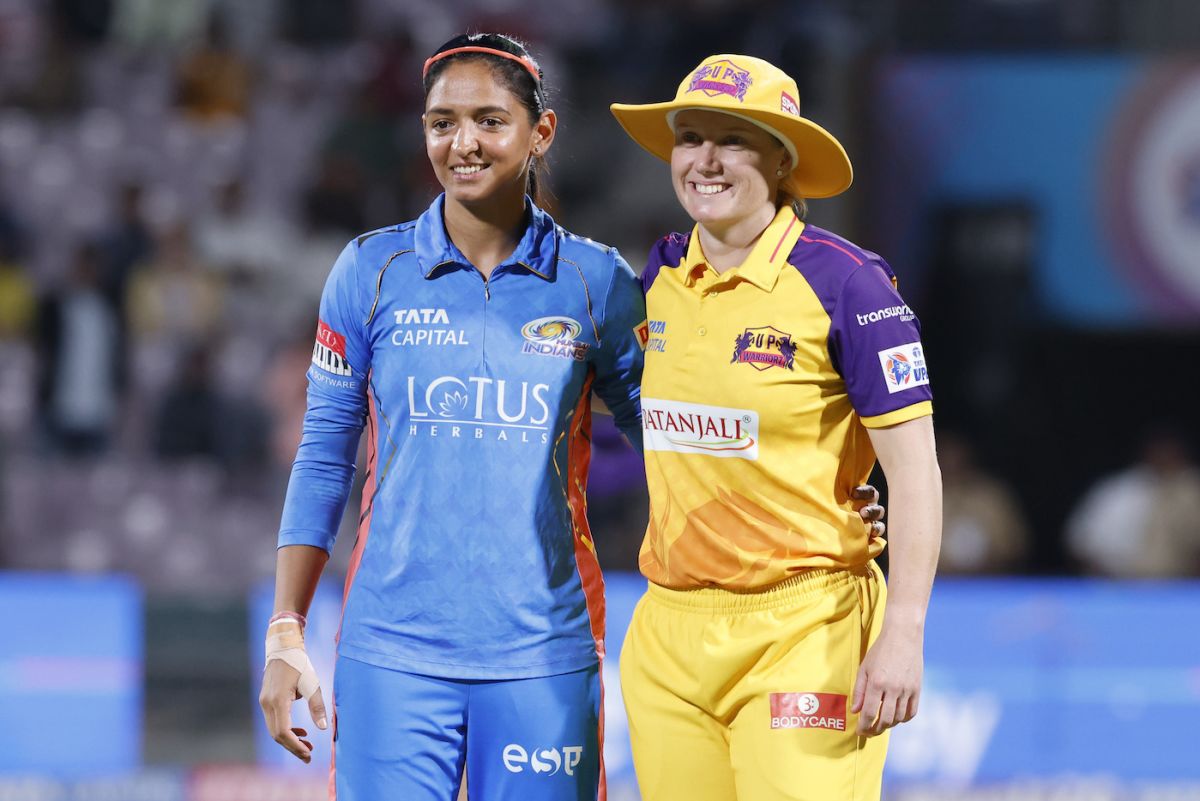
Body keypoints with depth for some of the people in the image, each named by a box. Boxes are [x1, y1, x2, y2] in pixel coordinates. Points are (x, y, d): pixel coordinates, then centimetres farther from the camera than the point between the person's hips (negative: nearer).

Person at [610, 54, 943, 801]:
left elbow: (914, 469, -10)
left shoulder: (847, 283, -9)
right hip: (671, 627, 6)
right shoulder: (661, 274, 8)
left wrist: (904, 635, -17)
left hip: (803, 629, -6)